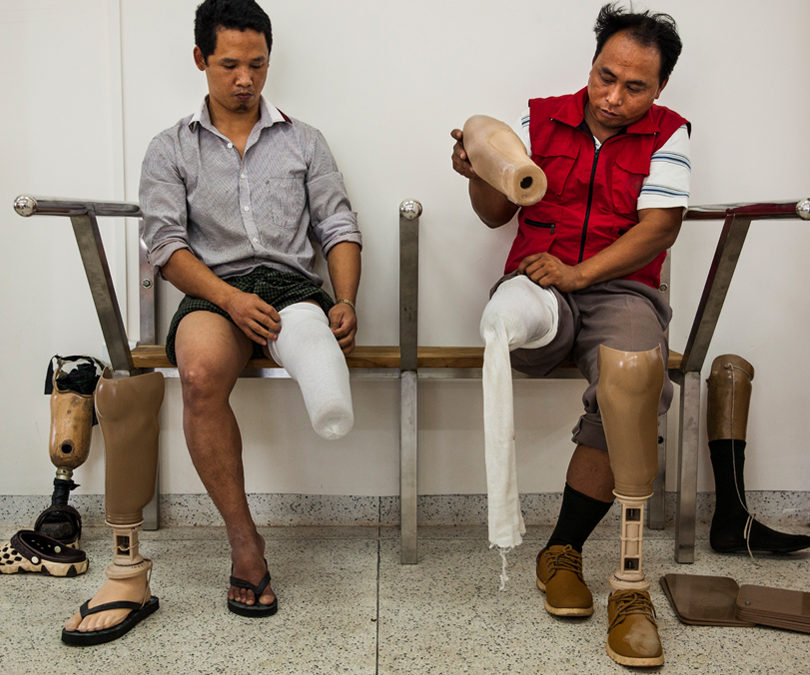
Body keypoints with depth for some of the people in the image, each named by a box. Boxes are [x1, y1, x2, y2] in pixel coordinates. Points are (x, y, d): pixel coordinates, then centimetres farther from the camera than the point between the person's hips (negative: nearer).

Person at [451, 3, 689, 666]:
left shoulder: (669, 135, 7)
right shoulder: (541, 118, 12)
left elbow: (658, 227, -4)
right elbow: (497, 214, 12)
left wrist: (579, 272, -17)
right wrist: (479, 176, -11)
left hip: (620, 289, 0)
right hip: (540, 287, 1)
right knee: (510, 315, -38)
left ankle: (564, 550, -14)